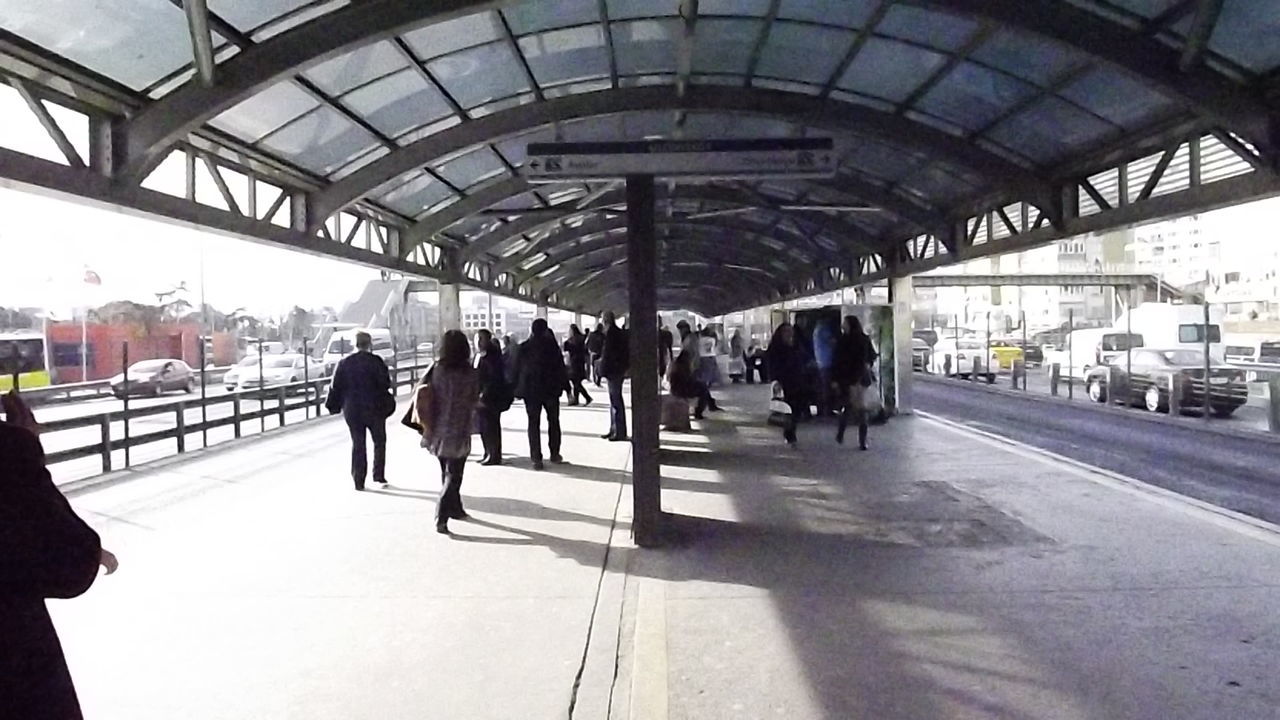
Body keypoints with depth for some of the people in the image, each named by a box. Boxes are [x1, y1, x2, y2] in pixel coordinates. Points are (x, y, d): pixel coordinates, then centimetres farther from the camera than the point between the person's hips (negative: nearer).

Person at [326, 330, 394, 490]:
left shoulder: (344, 363, 2)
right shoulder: (375, 361, -9)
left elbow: (336, 386, 3)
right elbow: (385, 383, -12)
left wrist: (333, 405, 12)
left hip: (352, 409, 3)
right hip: (374, 408, -3)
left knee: (357, 444, 9)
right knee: (379, 442, 12)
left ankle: (358, 480, 8)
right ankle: (379, 475, 8)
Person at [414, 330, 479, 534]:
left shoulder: (436, 370, -7)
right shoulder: (471, 374, -14)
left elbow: (421, 394, -7)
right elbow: (474, 401, -3)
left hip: (438, 431, 4)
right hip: (459, 433, -4)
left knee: (446, 472, 20)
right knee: (453, 475, 4)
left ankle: (455, 508, 34)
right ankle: (441, 517, -8)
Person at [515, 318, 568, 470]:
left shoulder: (523, 348, -2)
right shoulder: (551, 345, -8)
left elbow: (517, 370, 3)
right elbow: (560, 368, -6)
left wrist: (517, 390, 10)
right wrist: (566, 387, 0)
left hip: (530, 390, 1)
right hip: (551, 389, -1)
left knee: (534, 424, 4)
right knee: (553, 421, 15)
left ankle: (536, 458, -1)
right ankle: (555, 454, 18)